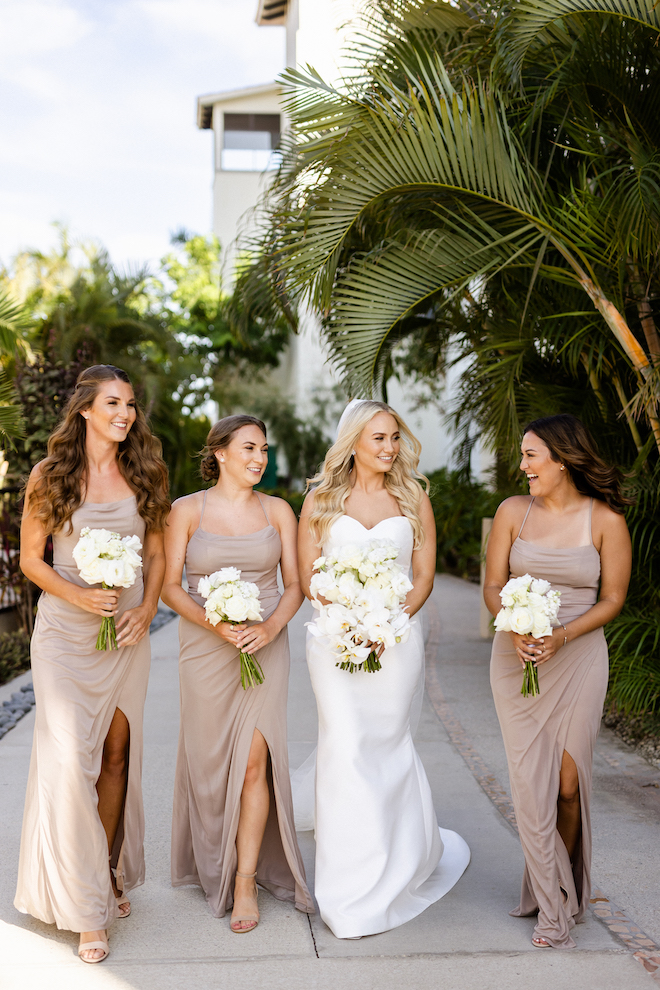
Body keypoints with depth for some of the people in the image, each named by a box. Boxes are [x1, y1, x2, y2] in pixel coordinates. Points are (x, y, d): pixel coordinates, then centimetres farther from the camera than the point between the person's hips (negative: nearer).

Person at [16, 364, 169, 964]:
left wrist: (146, 611, -6)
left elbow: (157, 553, 9)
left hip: (127, 632, 3)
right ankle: (85, 907, 3)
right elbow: (31, 559, -1)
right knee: (70, 757, -8)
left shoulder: (143, 473, 5)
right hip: (65, 631, -3)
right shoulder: (50, 475, -3)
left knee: (117, 754, 9)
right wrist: (79, 596, -17)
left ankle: (108, 876, 26)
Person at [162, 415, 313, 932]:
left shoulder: (278, 511, 4)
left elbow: (295, 583, 4)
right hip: (204, 649, 0)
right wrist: (214, 622, -17)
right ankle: (214, 862, 33)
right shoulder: (187, 510, -1)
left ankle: (246, 880, 5)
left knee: (254, 759, -7)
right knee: (209, 759, 9)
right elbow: (170, 585, -2)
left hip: (264, 645, 0)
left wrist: (272, 626, -14)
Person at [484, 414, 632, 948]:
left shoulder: (606, 519, -5)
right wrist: (515, 628, -16)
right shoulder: (513, 511, 2)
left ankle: (560, 886, 25)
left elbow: (612, 599, -2)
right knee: (530, 780, 0)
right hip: (516, 658, 2)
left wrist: (561, 635, -16)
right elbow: (493, 587, 4)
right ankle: (554, 907, 15)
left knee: (568, 782, 0)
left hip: (578, 659, -2)